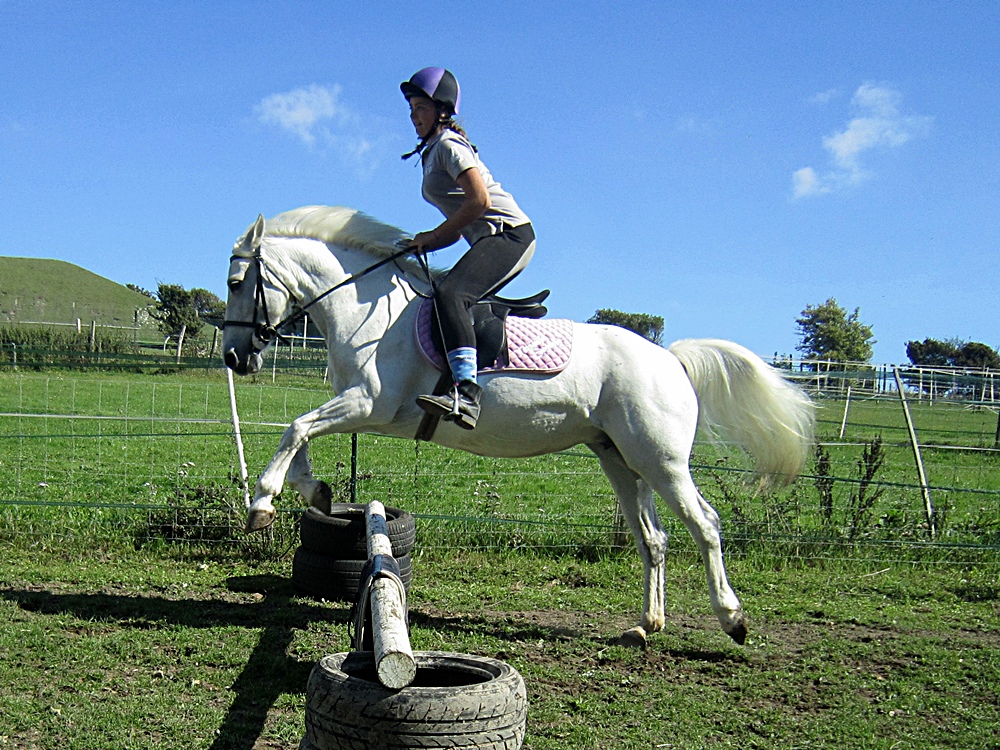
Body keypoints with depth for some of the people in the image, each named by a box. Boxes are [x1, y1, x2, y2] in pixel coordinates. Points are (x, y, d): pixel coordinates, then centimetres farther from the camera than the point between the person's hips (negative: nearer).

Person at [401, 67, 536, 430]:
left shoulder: (448, 145, -4)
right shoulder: (432, 153, 25)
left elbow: (480, 201, -19)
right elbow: (458, 227, 24)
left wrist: (435, 235, -10)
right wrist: (420, 246, 10)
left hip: (508, 233, -11)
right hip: (492, 242, 11)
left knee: (450, 294, -31)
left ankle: (466, 393, -44)